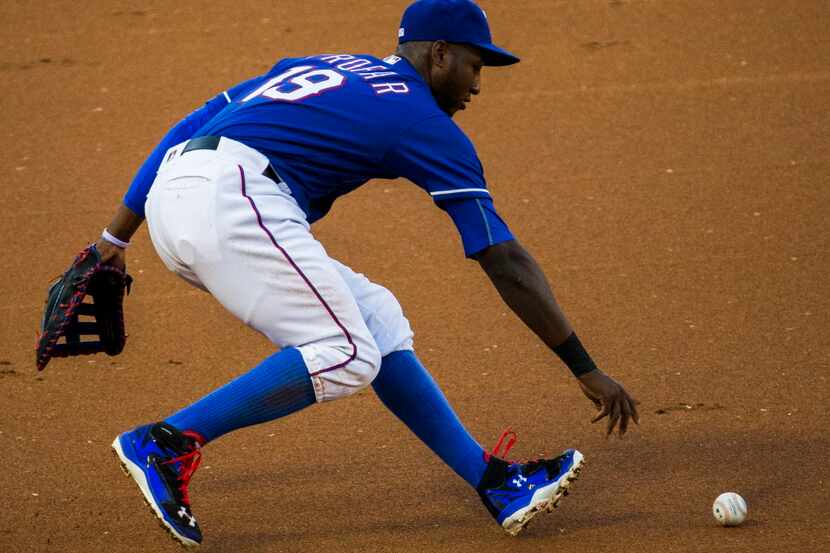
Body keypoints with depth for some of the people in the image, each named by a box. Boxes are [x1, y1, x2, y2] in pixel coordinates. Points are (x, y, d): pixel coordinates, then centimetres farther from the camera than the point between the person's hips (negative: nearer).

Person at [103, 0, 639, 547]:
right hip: (228, 199, -9)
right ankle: (166, 443, -13)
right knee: (344, 356, -10)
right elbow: (507, 262, 5)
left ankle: (495, 482, 9)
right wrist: (586, 369, 9)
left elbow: (189, 127, 23)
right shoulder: (429, 125, 7)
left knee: (372, 316, 11)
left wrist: (116, 236, 24)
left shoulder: (319, 67, 28)